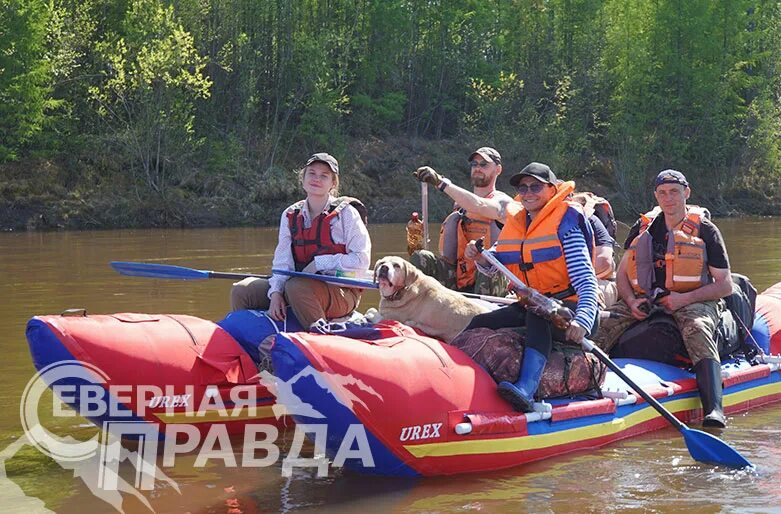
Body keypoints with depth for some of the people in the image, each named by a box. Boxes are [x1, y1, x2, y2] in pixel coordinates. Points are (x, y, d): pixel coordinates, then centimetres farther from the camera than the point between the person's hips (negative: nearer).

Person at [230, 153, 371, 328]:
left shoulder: (346, 213, -4)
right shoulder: (290, 216, 11)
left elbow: (362, 260, -10)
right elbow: (282, 262, 4)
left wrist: (320, 263, -13)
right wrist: (276, 293, -14)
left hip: (342, 292, -6)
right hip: (303, 282, 6)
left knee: (296, 287, -37)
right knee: (241, 291, -6)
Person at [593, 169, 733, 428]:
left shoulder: (705, 231, 2)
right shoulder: (642, 229, 13)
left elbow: (725, 286, -1)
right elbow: (622, 274, 16)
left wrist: (685, 299, -16)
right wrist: (632, 301, -6)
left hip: (693, 300, -4)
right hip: (645, 299, 4)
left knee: (697, 330, -37)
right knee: (606, 324, -23)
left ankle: (713, 409, -50)